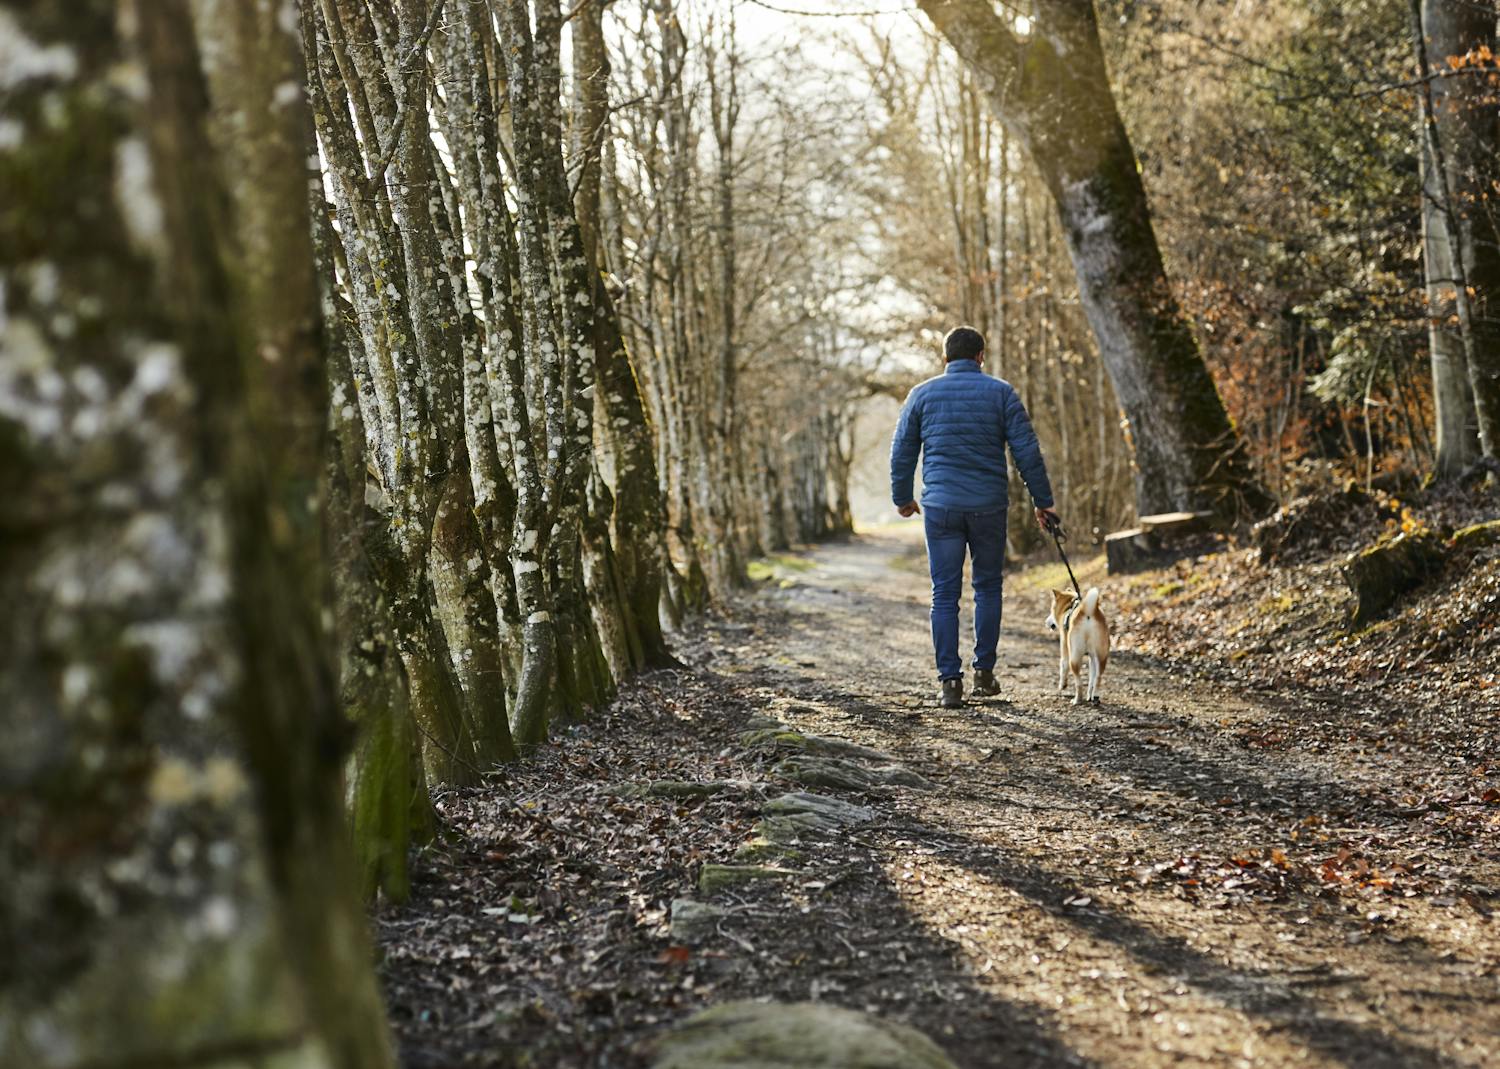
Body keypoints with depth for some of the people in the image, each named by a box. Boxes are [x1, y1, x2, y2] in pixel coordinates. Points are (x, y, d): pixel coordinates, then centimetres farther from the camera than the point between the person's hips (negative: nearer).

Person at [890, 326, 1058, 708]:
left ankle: (950, 681, -1)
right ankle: (984, 672, 15)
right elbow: (1027, 452, -2)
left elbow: (902, 452, 8)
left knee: (945, 595, 3)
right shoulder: (1001, 393, 1)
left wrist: (902, 498, 21)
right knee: (988, 588, 15)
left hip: (940, 507, 0)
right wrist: (1043, 501, 5)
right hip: (988, 505, 0)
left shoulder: (922, 394, 4)